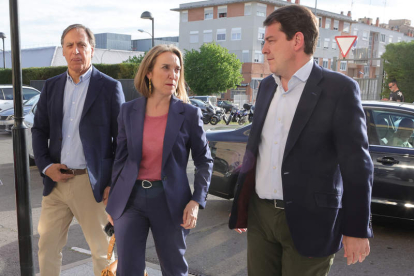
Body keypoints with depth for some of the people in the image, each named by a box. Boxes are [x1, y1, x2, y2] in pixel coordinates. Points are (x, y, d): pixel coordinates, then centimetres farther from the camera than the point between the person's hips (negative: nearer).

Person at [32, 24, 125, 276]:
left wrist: (115, 184, -8)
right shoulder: (51, 86, 9)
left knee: (103, 250, 9)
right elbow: (39, 129, 13)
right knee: (47, 247, 15)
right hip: (56, 180, 4)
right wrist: (45, 165, -2)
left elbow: (121, 139, -4)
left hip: (92, 183, -4)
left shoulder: (110, 87, -4)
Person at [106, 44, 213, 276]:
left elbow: (204, 161, -1)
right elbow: (121, 158, 7)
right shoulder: (129, 111, 1)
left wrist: (197, 201, -12)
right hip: (131, 198, 2)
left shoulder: (189, 113, -5)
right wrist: (113, 202, 9)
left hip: (170, 201, -1)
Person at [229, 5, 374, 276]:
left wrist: (357, 228, -9)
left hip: (307, 220, -5)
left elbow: (356, 164, -10)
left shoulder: (339, 88, -10)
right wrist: (241, 206, 16)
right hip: (260, 214, 6)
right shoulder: (267, 86, 9)